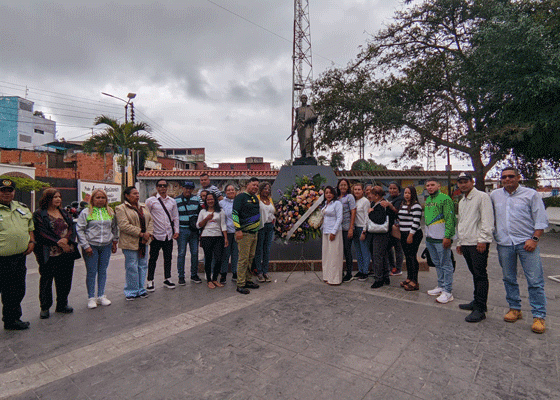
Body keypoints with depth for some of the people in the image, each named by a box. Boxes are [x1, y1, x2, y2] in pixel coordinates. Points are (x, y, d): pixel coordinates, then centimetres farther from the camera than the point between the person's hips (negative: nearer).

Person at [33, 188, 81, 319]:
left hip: (67, 252, 5)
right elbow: (42, 232, -10)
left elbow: (72, 228, 6)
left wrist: (66, 240, -12)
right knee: (46, 280, 6)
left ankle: (62, 304, 24)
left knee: (65, 279, 10)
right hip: (49, 254, -4)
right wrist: (58, 243, -16)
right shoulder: (39, 214, -1)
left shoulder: (64, 213, 14)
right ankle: (45, 308, 20)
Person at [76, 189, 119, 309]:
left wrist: (114, 242, 13)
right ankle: (91, 298, 16)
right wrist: (86, 246, -10)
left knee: (103, 271, 10)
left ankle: (101, 296, 22)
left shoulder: (110, 212, 9)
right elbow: (79, 230, -5)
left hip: (106, 246, 3)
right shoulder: (86, 212, -2)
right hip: (91, 246, -3)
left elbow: (114, 228, 18)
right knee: (91, 272, 3)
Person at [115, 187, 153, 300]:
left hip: (143, 242, 6)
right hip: (130, 243, -6)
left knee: (143, 266, 11)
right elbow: (124, 225, -16)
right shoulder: (121, 209, -6)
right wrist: (141, 233, -18)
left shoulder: (144, 207, 15)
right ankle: (132, 291, 15)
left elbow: (150, 221, 12)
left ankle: (141, 289, 23)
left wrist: (148, 233, -6)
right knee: (132, 268, 0)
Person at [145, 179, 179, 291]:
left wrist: (176, 230, 5)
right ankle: (150, 281, 17)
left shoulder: (172, 201, 9)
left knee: (168, 258, 11)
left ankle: (167, 279, 24)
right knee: (153, 258, 5)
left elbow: (175, 217, 12)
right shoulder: (150, 201, -2)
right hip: (156, 235, -4)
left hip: (169, 235, 4)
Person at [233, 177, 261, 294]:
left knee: (251, 257, 14)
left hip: (254, 232, 8)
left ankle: (248, 280, 26)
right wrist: (238, 230, -21)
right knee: (243, 258, -6)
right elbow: (234, 213, -14)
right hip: (244, 233, -8)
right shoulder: (241, 197, -8)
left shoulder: (255, 198, 17)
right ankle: (240, 285, 2)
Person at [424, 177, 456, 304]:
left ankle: (447, 292, 5)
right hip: (429, 238, 8)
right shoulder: (427, 200, 15)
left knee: (445, 264, -1)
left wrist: (447, 236, -21)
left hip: (441, 238, -8)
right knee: (437, 263, 16)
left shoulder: (445, 198, -10)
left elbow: (450, 219, -16)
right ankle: (441, 286, 28)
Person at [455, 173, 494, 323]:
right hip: (466, 243, 8)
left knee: (480, 275, -7)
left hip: (478, 243, -8)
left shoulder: (482, 197, -5)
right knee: (475, 274, 15)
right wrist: (459, 242, 23)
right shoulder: (462, 201, 21)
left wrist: (482, 239, -18)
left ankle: (480, 309, -5)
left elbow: (487, 220, -13)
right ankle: (477, 301, 24)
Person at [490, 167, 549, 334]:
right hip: (504, 244, 3)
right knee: (509, 279, 11)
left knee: (535, 281, -3)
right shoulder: (494, 195, 10)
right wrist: (492, 233, 12)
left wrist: (534, 239, -10)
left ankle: (539, 316, 7)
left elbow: (541, 219, -1)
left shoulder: (531, 194, 1)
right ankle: (515, 309, 24)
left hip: (526, 243, -3)